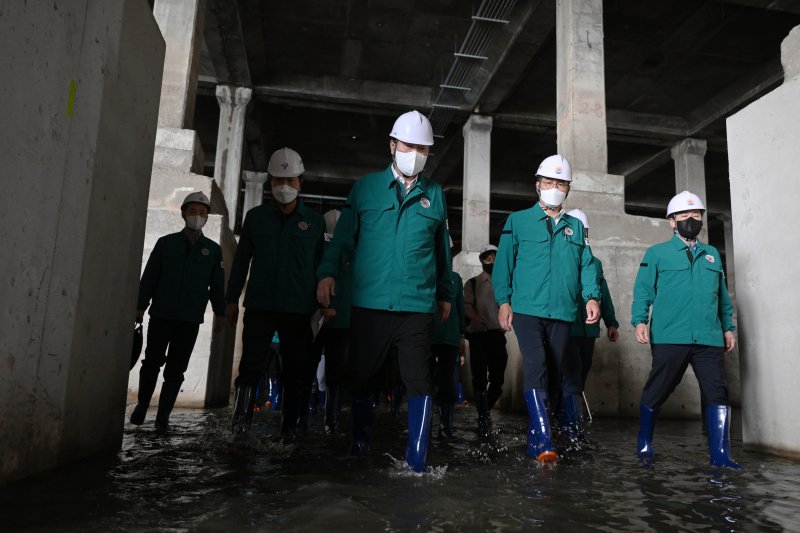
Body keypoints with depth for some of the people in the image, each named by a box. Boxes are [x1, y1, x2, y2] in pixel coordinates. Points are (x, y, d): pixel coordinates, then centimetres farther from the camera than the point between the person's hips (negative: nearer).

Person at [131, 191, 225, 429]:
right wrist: (140, 306, 1)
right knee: (152, 361, 6)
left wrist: (220, 313, 2)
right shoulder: (166, 243, 5)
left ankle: (163, 414, 12)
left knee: (176, 369, 4)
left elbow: (217, 285, 7)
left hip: (190, 320, 0)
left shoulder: (213, 250, 6)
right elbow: (149, 277, 5)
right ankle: (142, 404, 25)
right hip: (161, 315, 0)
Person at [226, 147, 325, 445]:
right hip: (259, 305, 0)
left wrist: (323, 302, 4)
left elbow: (321, 264, 9)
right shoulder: (256, 217, 9)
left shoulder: (314, 221, 7)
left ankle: (289, 428, 19)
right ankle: (241, 425, -3)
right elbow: (241, 260, 11)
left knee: (296, 372, 7)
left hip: (298, 308, 0)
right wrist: (232, 299, 7)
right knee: (251, 366, -7)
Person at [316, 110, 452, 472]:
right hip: (369, 303, 0)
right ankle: (359, 443, 29)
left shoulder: (435, 195, 12)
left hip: (417, 305, 0)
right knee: (361, 377, 9)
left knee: (419, 380, -4)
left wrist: (445, 293, 18)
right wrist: (328, 272, -9)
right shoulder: (365, 187, 8)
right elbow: (343, 236, 6)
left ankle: (417, 460, 5)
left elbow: (442, 249, 18)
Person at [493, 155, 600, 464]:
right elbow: (504, 262, 3)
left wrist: (591, 296, -7)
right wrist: (504, 301, -7)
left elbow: (587, 265, 10)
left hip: (563, 312, 4)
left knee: (563, 370, 11)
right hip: (527, 309, -4)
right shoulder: (518, 221, 8)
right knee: (536, 366, -17)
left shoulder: (575, 226, 17)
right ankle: (543, 443, -16)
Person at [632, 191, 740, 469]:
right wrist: (639, 320, -11)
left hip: (709, 339, 4)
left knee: (717, 393, -3)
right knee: (656, 391, 3)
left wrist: (728, 326, 15)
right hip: (669, 338, -3)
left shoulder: (712, 255, 20)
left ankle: (720, 454, 5)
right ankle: (644, 444, 20)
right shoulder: (656, 253, 8)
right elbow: (643, 291, 1)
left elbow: (722, 295, 22)